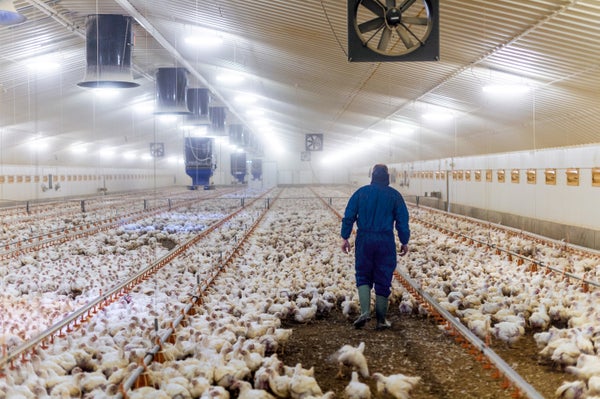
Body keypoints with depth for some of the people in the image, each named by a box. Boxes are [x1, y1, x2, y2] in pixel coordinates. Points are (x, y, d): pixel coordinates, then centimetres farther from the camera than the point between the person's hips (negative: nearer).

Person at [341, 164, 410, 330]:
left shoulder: (361, 192, 3)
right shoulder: (394, 195, 1)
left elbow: (348, 216, 1)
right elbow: (402, 221, 0)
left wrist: (345, 238, 7)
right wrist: (404, 242, 8)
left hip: (364, 240, 1)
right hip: (386, 241, -1)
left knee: (363, 276, 12)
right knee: (383, 280, 6)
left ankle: (365, 311, -8)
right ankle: (381, 320, 11)